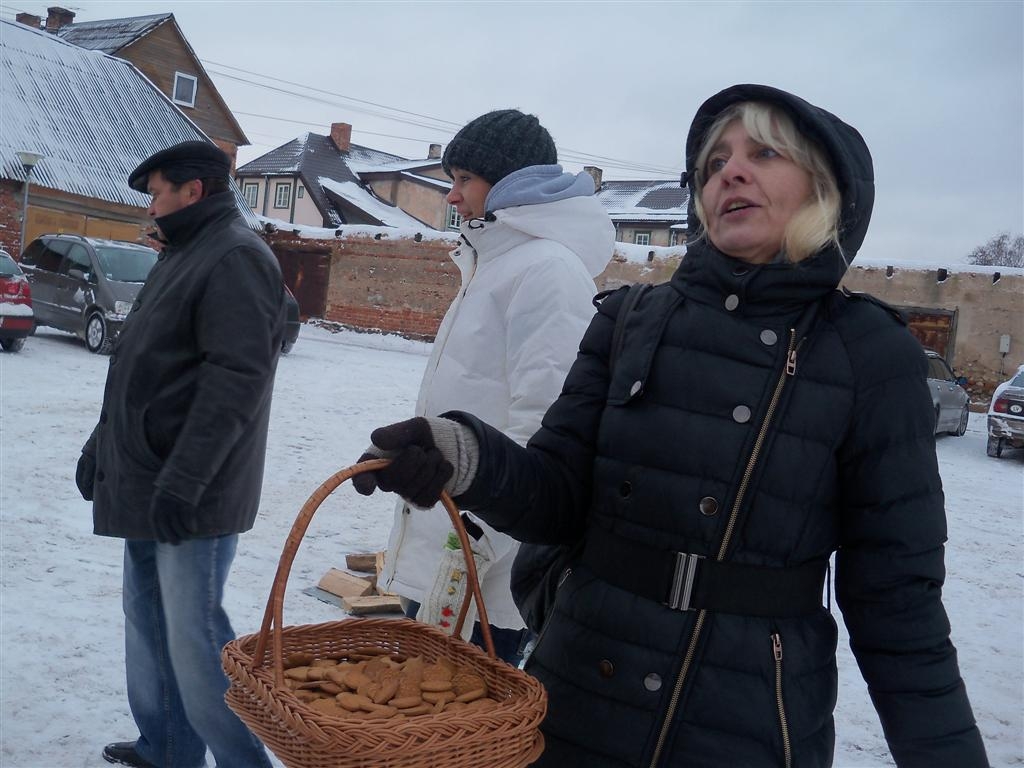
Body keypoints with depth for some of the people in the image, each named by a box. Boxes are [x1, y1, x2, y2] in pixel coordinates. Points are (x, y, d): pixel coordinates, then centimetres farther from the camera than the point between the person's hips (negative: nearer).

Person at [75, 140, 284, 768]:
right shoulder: (185, 254, 18)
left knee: (193, 637, -7)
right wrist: (104, 443, 24)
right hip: (146, 482, 10)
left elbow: (236, 377, -24)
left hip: (194, 492, -10)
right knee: (148, 618, 16)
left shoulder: (236, 257, -14)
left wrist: (183, 479, -25)